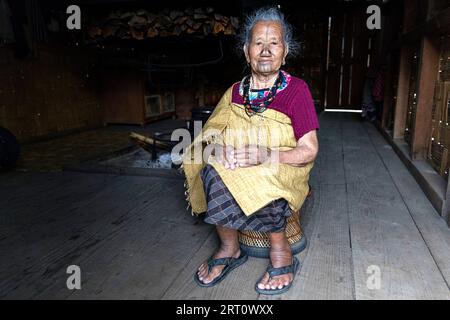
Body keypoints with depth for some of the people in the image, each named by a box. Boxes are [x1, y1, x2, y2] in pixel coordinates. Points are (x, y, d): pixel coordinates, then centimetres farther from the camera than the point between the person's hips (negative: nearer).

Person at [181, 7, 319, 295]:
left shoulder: (297, 90, -7)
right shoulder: (235, 92, 5)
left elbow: (309, 150, -10)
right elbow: (210, 136, 3)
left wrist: (268, 155, -27)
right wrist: (218, 149, -21)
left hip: (284, 171, -3)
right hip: (237, 171, 4)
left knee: (260, 179, -35)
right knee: (215, 172, -27)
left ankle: (280, 250, -12)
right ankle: (229, 247, -8)